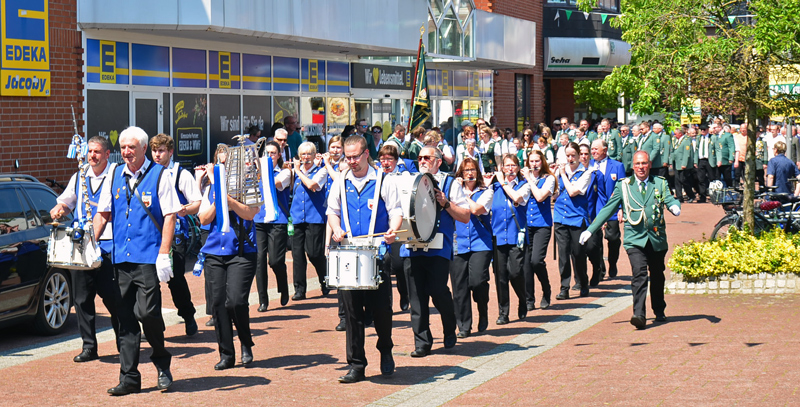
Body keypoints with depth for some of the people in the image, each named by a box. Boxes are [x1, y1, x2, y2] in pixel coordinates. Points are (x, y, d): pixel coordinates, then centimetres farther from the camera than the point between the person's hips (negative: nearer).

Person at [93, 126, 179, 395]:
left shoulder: (158, 175, -1)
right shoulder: (116, 177, 13)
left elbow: (170, 216, -5)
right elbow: (102, 213, 19)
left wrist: (164, 255, -12)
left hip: (148, 258, -5)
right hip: (121, 258, 5)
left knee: (147, 312, -13)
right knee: (126, 318, 5)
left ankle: (162, 363, 11)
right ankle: (129, 378, 10)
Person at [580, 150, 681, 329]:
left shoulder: (661, 184, 9)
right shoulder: (623, 186, 7)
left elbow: (670, 200, -2)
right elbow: (608, 209, 9)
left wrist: (675, 207, -28)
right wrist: (590, 230, 5)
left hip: (657, 239, 2)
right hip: (635, 239, -2)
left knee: (657, 276, 15)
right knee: (639, 274, -19)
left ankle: (659, 311, 34)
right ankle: (639, 314, -25)